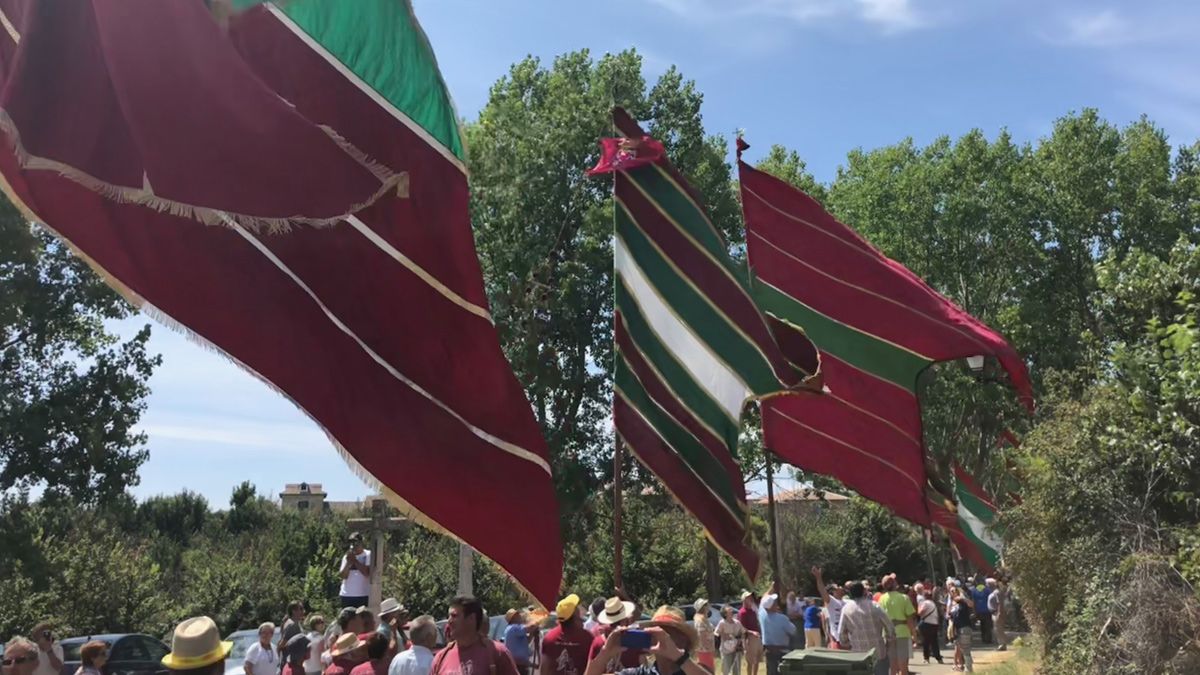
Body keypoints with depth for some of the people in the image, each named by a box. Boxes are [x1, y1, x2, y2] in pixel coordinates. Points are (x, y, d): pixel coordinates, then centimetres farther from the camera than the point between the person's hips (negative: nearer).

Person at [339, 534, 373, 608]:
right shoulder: (347, 556, 9)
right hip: (346, 595, 3)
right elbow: (343, 576, 1)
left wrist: (355, 560, -12)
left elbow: (367, 573, -13)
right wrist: (348, 562, -12)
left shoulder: (368, 555, -1)